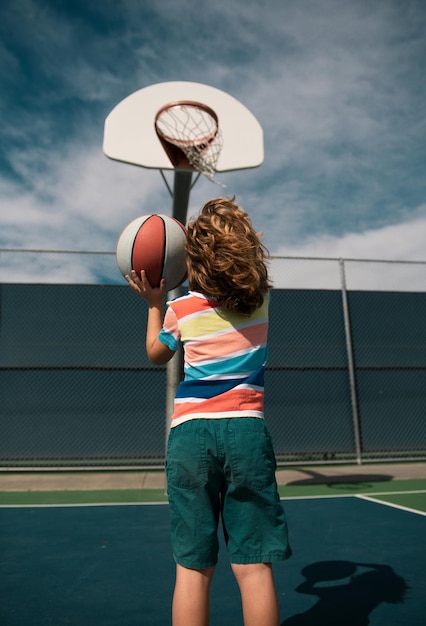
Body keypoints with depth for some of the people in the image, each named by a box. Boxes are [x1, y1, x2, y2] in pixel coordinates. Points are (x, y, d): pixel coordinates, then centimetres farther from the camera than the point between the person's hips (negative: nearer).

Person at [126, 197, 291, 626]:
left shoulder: (180, 309, -1)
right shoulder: (261, 297, 4)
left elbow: (156, 353, 18)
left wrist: (154, 303, 24)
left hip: (191, 434, -1)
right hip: (247, 431, 1)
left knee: (192, 569, 8)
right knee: (254, 567, 7)